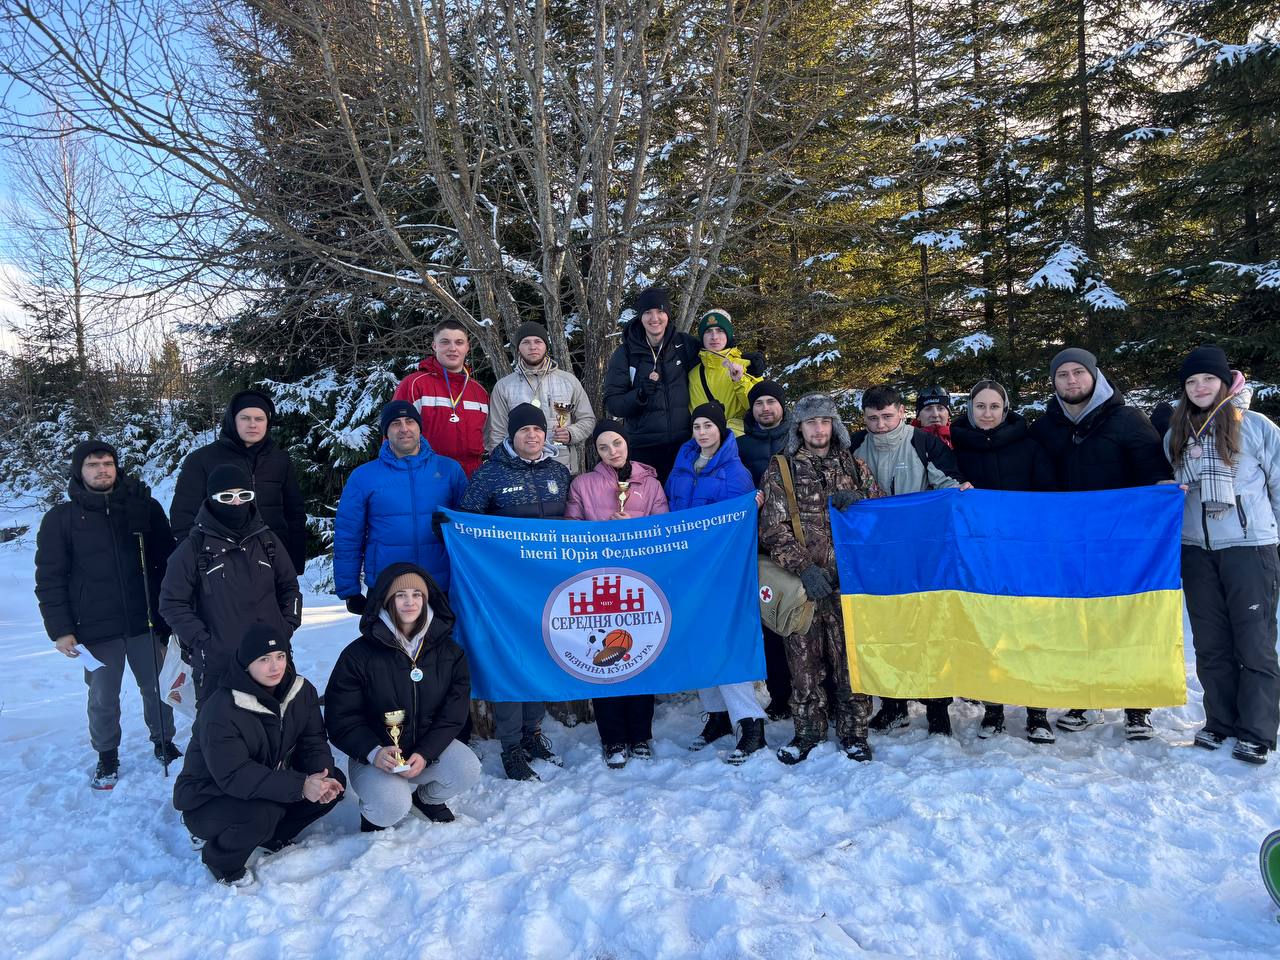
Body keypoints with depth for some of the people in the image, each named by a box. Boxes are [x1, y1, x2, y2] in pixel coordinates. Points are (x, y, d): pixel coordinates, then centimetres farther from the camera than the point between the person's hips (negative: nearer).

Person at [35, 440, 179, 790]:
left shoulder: (146, 508, 2)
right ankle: (107, 756, 28)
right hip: (96, 629, -1)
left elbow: (168, 562, 6)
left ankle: (163, 742, 31)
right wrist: (60, 629, -5)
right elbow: (50, 578, 1)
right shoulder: (60, 519, 1)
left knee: (157, 689, 11)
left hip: (147, 623, 1)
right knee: (103, 699, 9)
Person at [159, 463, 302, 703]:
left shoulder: (266, 540, 8)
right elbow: (172, 602, -1)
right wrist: (201, 641, -9)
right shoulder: (194, 548, -2)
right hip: (217, 667, -3)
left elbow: (289, 587, 18)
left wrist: (288, 626, 4)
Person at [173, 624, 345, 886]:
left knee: (334, 782, -12)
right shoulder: (220, 711, -28)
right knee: (263, 813, -36)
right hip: (209, 798, -6)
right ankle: (221, 862, -3)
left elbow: (313, 740, -5)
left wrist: (322, 773, -28)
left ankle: (274, 836, 10)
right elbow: (233, 775, -34)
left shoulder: (302, 690, -7)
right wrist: (299, 786, -42)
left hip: (271, 781, 7)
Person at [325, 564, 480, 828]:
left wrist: (425, 754, -19)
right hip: (376, 754, -3)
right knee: (391, 808, -30)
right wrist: (374, 753, -25)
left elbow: (454, 710, -5)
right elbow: (340, 717, -9)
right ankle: (373, 809, 10)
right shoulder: (359, 654, -11)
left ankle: (427, 798, 11)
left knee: (467, 770, -24)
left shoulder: (448, 651, -2)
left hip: (430, 745, 3)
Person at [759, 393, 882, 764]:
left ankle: (853, 731, 18)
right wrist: (804, 567, -15)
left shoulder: (853, 464, 12)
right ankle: (807, 730, 20)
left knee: (851, 656, 3)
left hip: (849, 578, 1)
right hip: (805, 581, -1)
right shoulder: (780, 470, 5)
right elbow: (773, 530, -2)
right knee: (804, 661, 4)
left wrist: (858, 500, -8)